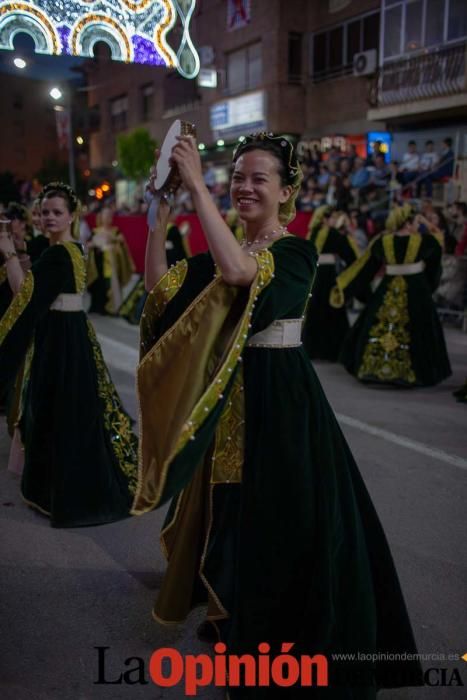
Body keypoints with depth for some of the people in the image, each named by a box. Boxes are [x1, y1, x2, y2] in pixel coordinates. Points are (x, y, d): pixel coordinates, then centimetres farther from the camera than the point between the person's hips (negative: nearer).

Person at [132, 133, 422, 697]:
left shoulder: (297, 251, -12)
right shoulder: (224, 252, 8)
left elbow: (240, 273, -33)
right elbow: (160, 287, -3)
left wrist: (197, 187, -30)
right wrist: (160, 214, -11)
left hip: (280, 399, -6)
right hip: (228, 397, 7)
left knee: (281, 514, 5)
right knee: (229, 507, 19)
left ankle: (287, 633, 27)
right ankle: (233, 610, 42)